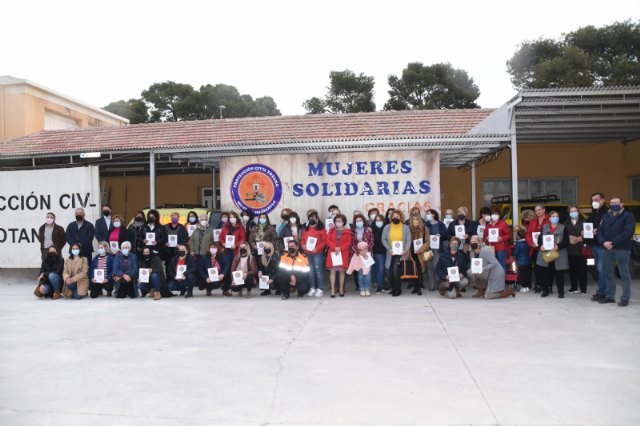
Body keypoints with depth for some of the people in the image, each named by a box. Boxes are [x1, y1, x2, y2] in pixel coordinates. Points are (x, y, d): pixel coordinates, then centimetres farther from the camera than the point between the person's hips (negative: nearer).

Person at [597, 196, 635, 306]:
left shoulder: (628, 216, -1)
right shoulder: (606, 217, 17)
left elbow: (628, 232, -13)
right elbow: (600, 231, 10)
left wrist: (613, 242, -19)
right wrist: (603, 242, -10)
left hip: (622, 249, -6)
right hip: (607, 249, 6)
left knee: (624, 274, -2)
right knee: (608, 274, 9)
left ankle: (625, 298, 2)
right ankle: (610, 296, 18)